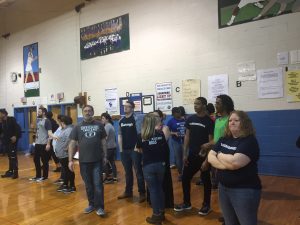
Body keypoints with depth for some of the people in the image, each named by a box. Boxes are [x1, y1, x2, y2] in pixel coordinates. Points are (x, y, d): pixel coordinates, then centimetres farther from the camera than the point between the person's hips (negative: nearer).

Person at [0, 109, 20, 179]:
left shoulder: (12, 119, -9)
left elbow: (17, 128, -16)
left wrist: (15, 136, -23)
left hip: (12, 140, -7)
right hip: (6, 141, 7)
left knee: (13, 157, -6)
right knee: (10, 157, 13)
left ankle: (15, 172, -2)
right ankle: (10, 171, 21)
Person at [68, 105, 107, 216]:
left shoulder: (99, 125, 2)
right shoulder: (78, 127, 2)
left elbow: (103, 141, 6)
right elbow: (72, 143, 1)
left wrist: (105, 156, 4)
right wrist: (70, 160, -4)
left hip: (97, 160, -1)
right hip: (84, 161, 1)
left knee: (98, 184, 1)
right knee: (88, 185, 13)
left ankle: (99, 207, 11)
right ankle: (91, 204, 29)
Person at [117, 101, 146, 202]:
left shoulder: (136, 119, -8)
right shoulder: (121, 121, 10)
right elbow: (120, 135, 13)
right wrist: (121, 149, 8)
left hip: (135, 149, -6)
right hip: (125, 150, 6)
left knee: (138, 171, 0)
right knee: (127, 172, 15)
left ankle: (142, 193, 8)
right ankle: (128, 191, 27)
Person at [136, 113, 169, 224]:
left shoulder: (141, 136, -7)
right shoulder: (160, 134, -5)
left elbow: (139, 150, 7)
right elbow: (165, 147, 8)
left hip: (148, 166, -2)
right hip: (160, 164, 2)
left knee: (153, 190, 7)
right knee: (160, 188, 18)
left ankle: (157, 216, 15)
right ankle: (161, 213, 29)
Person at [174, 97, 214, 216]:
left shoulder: (209, 121, -11)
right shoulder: (190, 119, 3)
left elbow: (211, 142, -11)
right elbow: (187, 137, 7)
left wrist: (207, 160, -15)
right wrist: (185, 154, 4)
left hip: (203, 156, -5)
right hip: (191, 155, 5)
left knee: (206, 181, 10)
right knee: (185, 178, 9)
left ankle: (206, 205, 27)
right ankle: (187, 203, 26)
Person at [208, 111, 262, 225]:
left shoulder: (249, 141, -14)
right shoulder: (223, 140, 7)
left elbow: (235, 162, -28)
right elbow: (210, 157, 0)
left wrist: (220, 155, -9)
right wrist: (225, 165, -18)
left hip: (244, 190, -6)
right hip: (223, 188, 7)